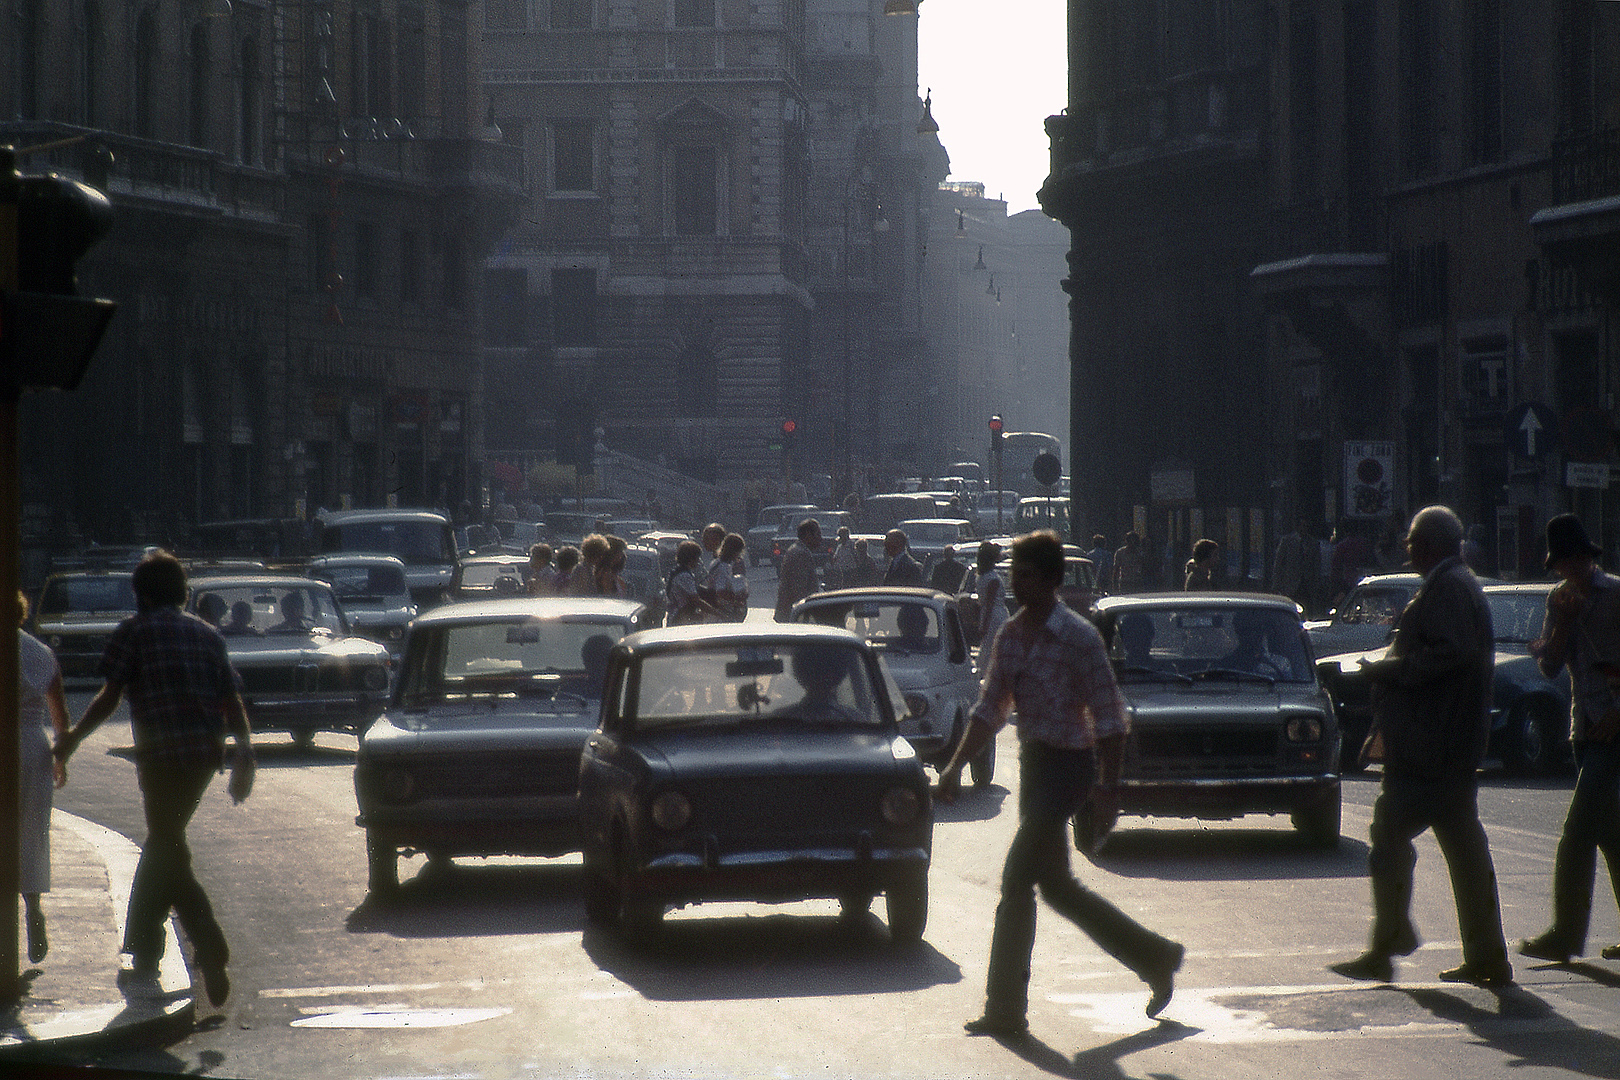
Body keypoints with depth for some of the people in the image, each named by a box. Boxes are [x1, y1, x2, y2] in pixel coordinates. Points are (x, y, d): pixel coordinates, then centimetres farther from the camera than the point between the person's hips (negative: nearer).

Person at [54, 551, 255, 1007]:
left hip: (163, 754, -6)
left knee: (169, 854, -3)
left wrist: (72, 738, 8)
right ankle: (142, 954, 28)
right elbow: (231, 700, 10)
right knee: (162, 846, 20)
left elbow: (109, 697, -4)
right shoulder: (207, 634, 16)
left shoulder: (134, 630, 0)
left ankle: (213, 954, -19)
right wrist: (244, 752, 12)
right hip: (207, 753, 6)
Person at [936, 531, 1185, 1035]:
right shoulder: (1010, 635, 9)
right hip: (1033, 763, 8)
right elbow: (990, 709, 16)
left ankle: (1006, 1010, -4)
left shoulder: (1078, 638, -14)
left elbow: (1109, 717, -12)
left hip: (1068, 765, -8)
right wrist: (956, 766, 8)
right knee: (1055, 885, 13)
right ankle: (1155, 959, 27)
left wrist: (1106, 786, -14)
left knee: (1016, 881, -10)